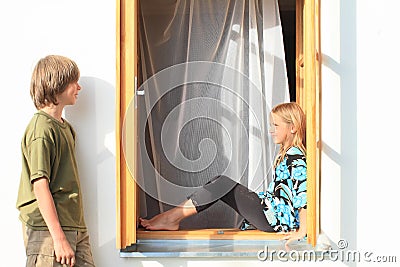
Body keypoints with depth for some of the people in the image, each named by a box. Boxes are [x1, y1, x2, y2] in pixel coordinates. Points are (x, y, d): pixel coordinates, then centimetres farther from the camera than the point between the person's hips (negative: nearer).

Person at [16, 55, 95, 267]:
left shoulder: (65, 127, 16)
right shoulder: (41, 129, -12)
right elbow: (40, 186, -18)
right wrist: (59, 238, -20)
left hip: (75, 229, 8)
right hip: (47, 231, -8)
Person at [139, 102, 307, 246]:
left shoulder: (296, 157, -15)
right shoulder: (286, 153, 16)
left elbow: (305, 193, -23)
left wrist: (302, 231, -23)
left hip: (278, 218, -9)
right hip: (271, 212, 9)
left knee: (224, 184, -18)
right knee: (220, 183, -1)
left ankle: (172, 217, -16)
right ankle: (172, 218, -7)